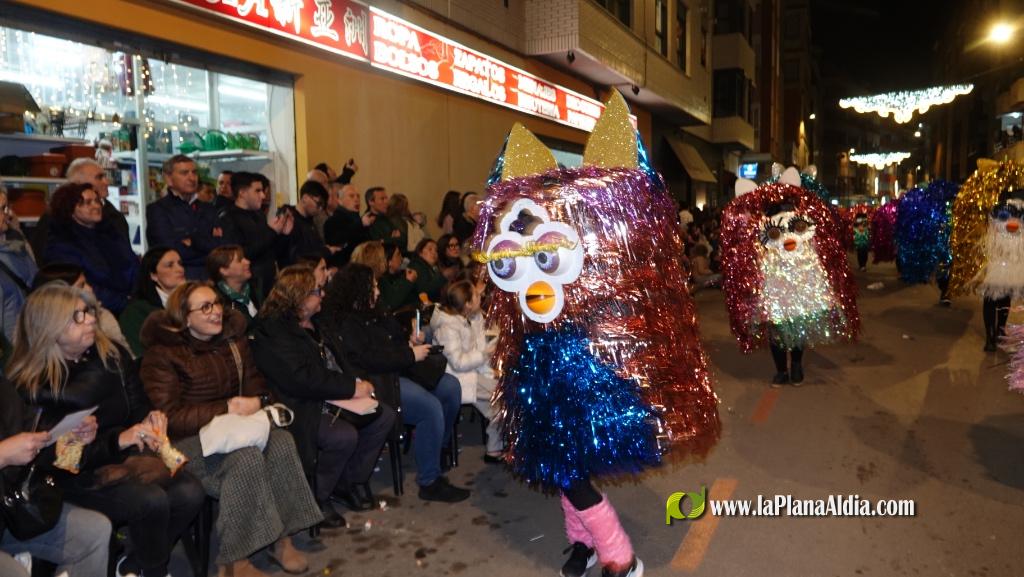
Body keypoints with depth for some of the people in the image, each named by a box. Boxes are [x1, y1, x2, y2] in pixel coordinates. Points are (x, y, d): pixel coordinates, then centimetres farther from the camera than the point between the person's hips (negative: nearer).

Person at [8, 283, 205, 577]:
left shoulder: (112, 354, 3)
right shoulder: (31, 385, -10)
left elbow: (138, 406, 12)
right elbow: (60, 455, -14)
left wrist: (150, 420, -12)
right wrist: (119, 440, -27)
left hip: (128, 455, 5)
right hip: (79, 474, -5)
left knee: (190, 493, -21)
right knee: (152, 501, -30)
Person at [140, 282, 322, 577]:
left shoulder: (232, 337, 8)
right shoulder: (163, 354, -9)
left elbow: (254, 381, 15)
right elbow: (170, 417, -13)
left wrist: (257, 400, -10)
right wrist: (226, 409, -21)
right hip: (188, 439, -5)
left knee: (282, 442, -26)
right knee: (247, 457, -34)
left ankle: (282, 538, -15)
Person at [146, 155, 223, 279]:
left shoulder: (208, 209, 16)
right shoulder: (157, 210, 1)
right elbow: (170, 252, -10)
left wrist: (192, 241, -5)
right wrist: (207, 242, 0)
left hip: (210, 276, 4)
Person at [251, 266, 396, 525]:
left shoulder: (314, 323, 12)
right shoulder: (274, 332, -16)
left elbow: (334, 362, 19)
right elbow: (302, 380, -25)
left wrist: (356, 382, -1)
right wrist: (352, 388, -21)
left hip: (329, 400, 9)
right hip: (301, 409, -9)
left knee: (385, 416, 0)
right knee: (345, 436, -30)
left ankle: (346, 480, 12)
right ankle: (317, 498, -5)